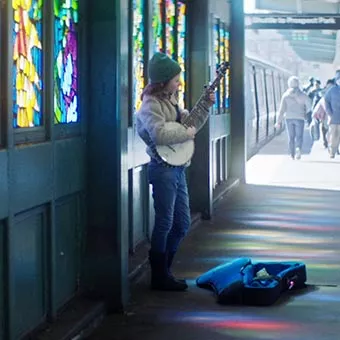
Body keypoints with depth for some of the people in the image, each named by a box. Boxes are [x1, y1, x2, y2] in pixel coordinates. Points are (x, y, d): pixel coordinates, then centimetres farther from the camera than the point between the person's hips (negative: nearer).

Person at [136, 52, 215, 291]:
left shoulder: (169, 100, 14)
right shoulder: (151, 105, -15)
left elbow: (185, 118, 29)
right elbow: (159, 134, -30)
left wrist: (206, 107, 16)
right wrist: (186, 133, -20)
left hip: (177, 168, 10)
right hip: (163, 169, -10)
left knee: (182, 224, 13)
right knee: (165, 223, -3)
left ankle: (163, 271, 24)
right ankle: (160, 277, 7)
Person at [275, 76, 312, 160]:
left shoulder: (286, 95, -3)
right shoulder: (303, 95, -4)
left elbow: (282, 109, -6)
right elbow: (309, 106, -3)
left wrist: (278, 122, -4)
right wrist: (305, 112, 19)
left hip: (289, 118, 1)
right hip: (299, 118, -1)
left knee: (291, 137, 12)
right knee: (299, 136, 2)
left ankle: (292, 155, 18)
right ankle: (298, 149, -27)